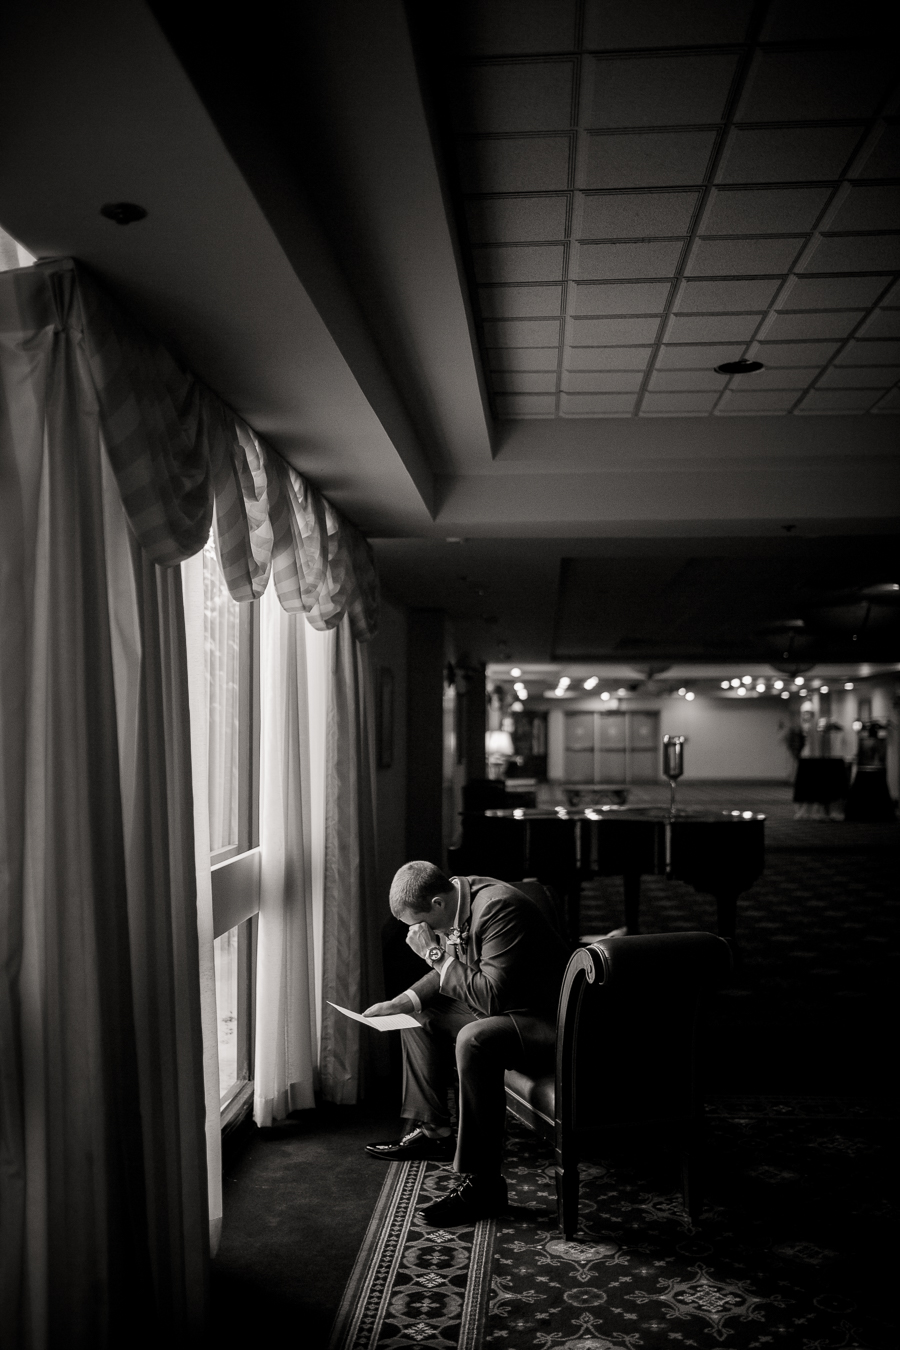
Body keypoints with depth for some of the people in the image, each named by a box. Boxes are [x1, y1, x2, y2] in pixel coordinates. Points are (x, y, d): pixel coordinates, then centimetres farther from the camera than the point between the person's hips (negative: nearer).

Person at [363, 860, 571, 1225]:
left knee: (473, 1039, -34)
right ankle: (432, 1131, 21)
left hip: (550, 1022, -10)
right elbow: (452, 973, 15)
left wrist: (437, 955, -24)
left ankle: (482, 1184, -25)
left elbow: (493, 996, -31)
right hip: (501, 1007, 10)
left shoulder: (498, 908, -28)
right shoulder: (456, 903, 0)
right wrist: (405, 1001, 1)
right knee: (419, 1016, 14)